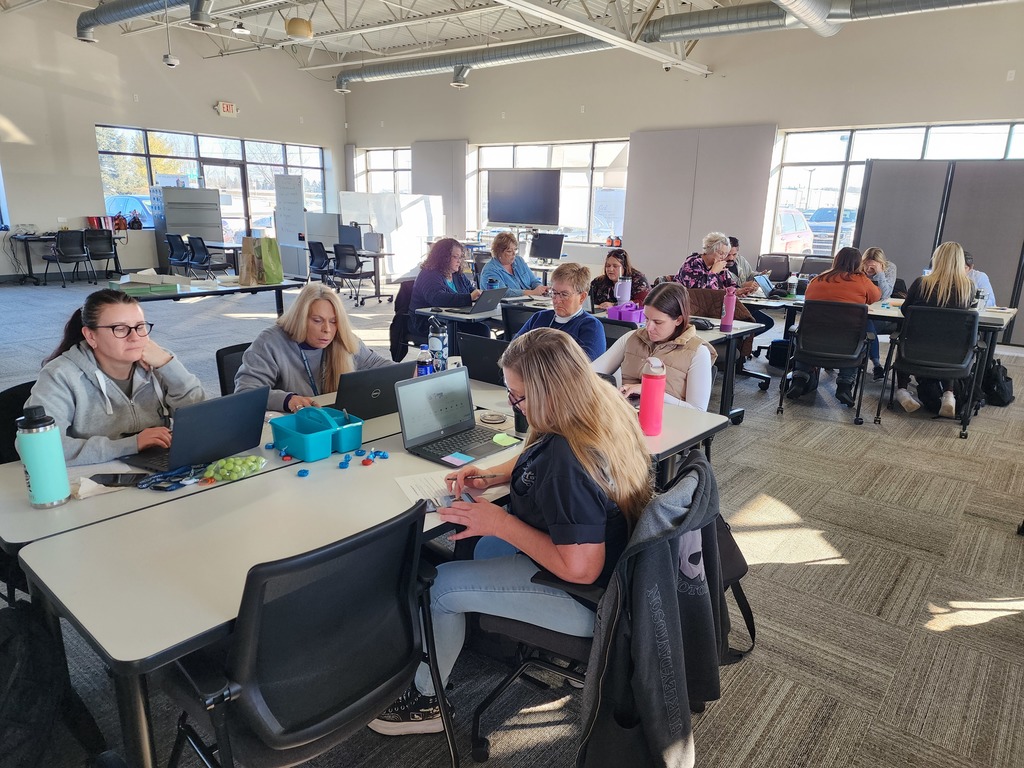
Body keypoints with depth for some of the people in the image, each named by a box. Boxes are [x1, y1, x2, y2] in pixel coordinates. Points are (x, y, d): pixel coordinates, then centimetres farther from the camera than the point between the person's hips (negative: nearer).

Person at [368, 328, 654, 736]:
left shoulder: (569, 458, -35)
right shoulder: (606, 408, -6)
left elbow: (580, 569, -32)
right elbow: (538, 461, 13)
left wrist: (501, 523, -23)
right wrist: (491, 476, 0)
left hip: (586, 598, -10)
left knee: (442, 585, -2)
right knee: (486, 545, 26)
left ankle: (426, 700, 22)